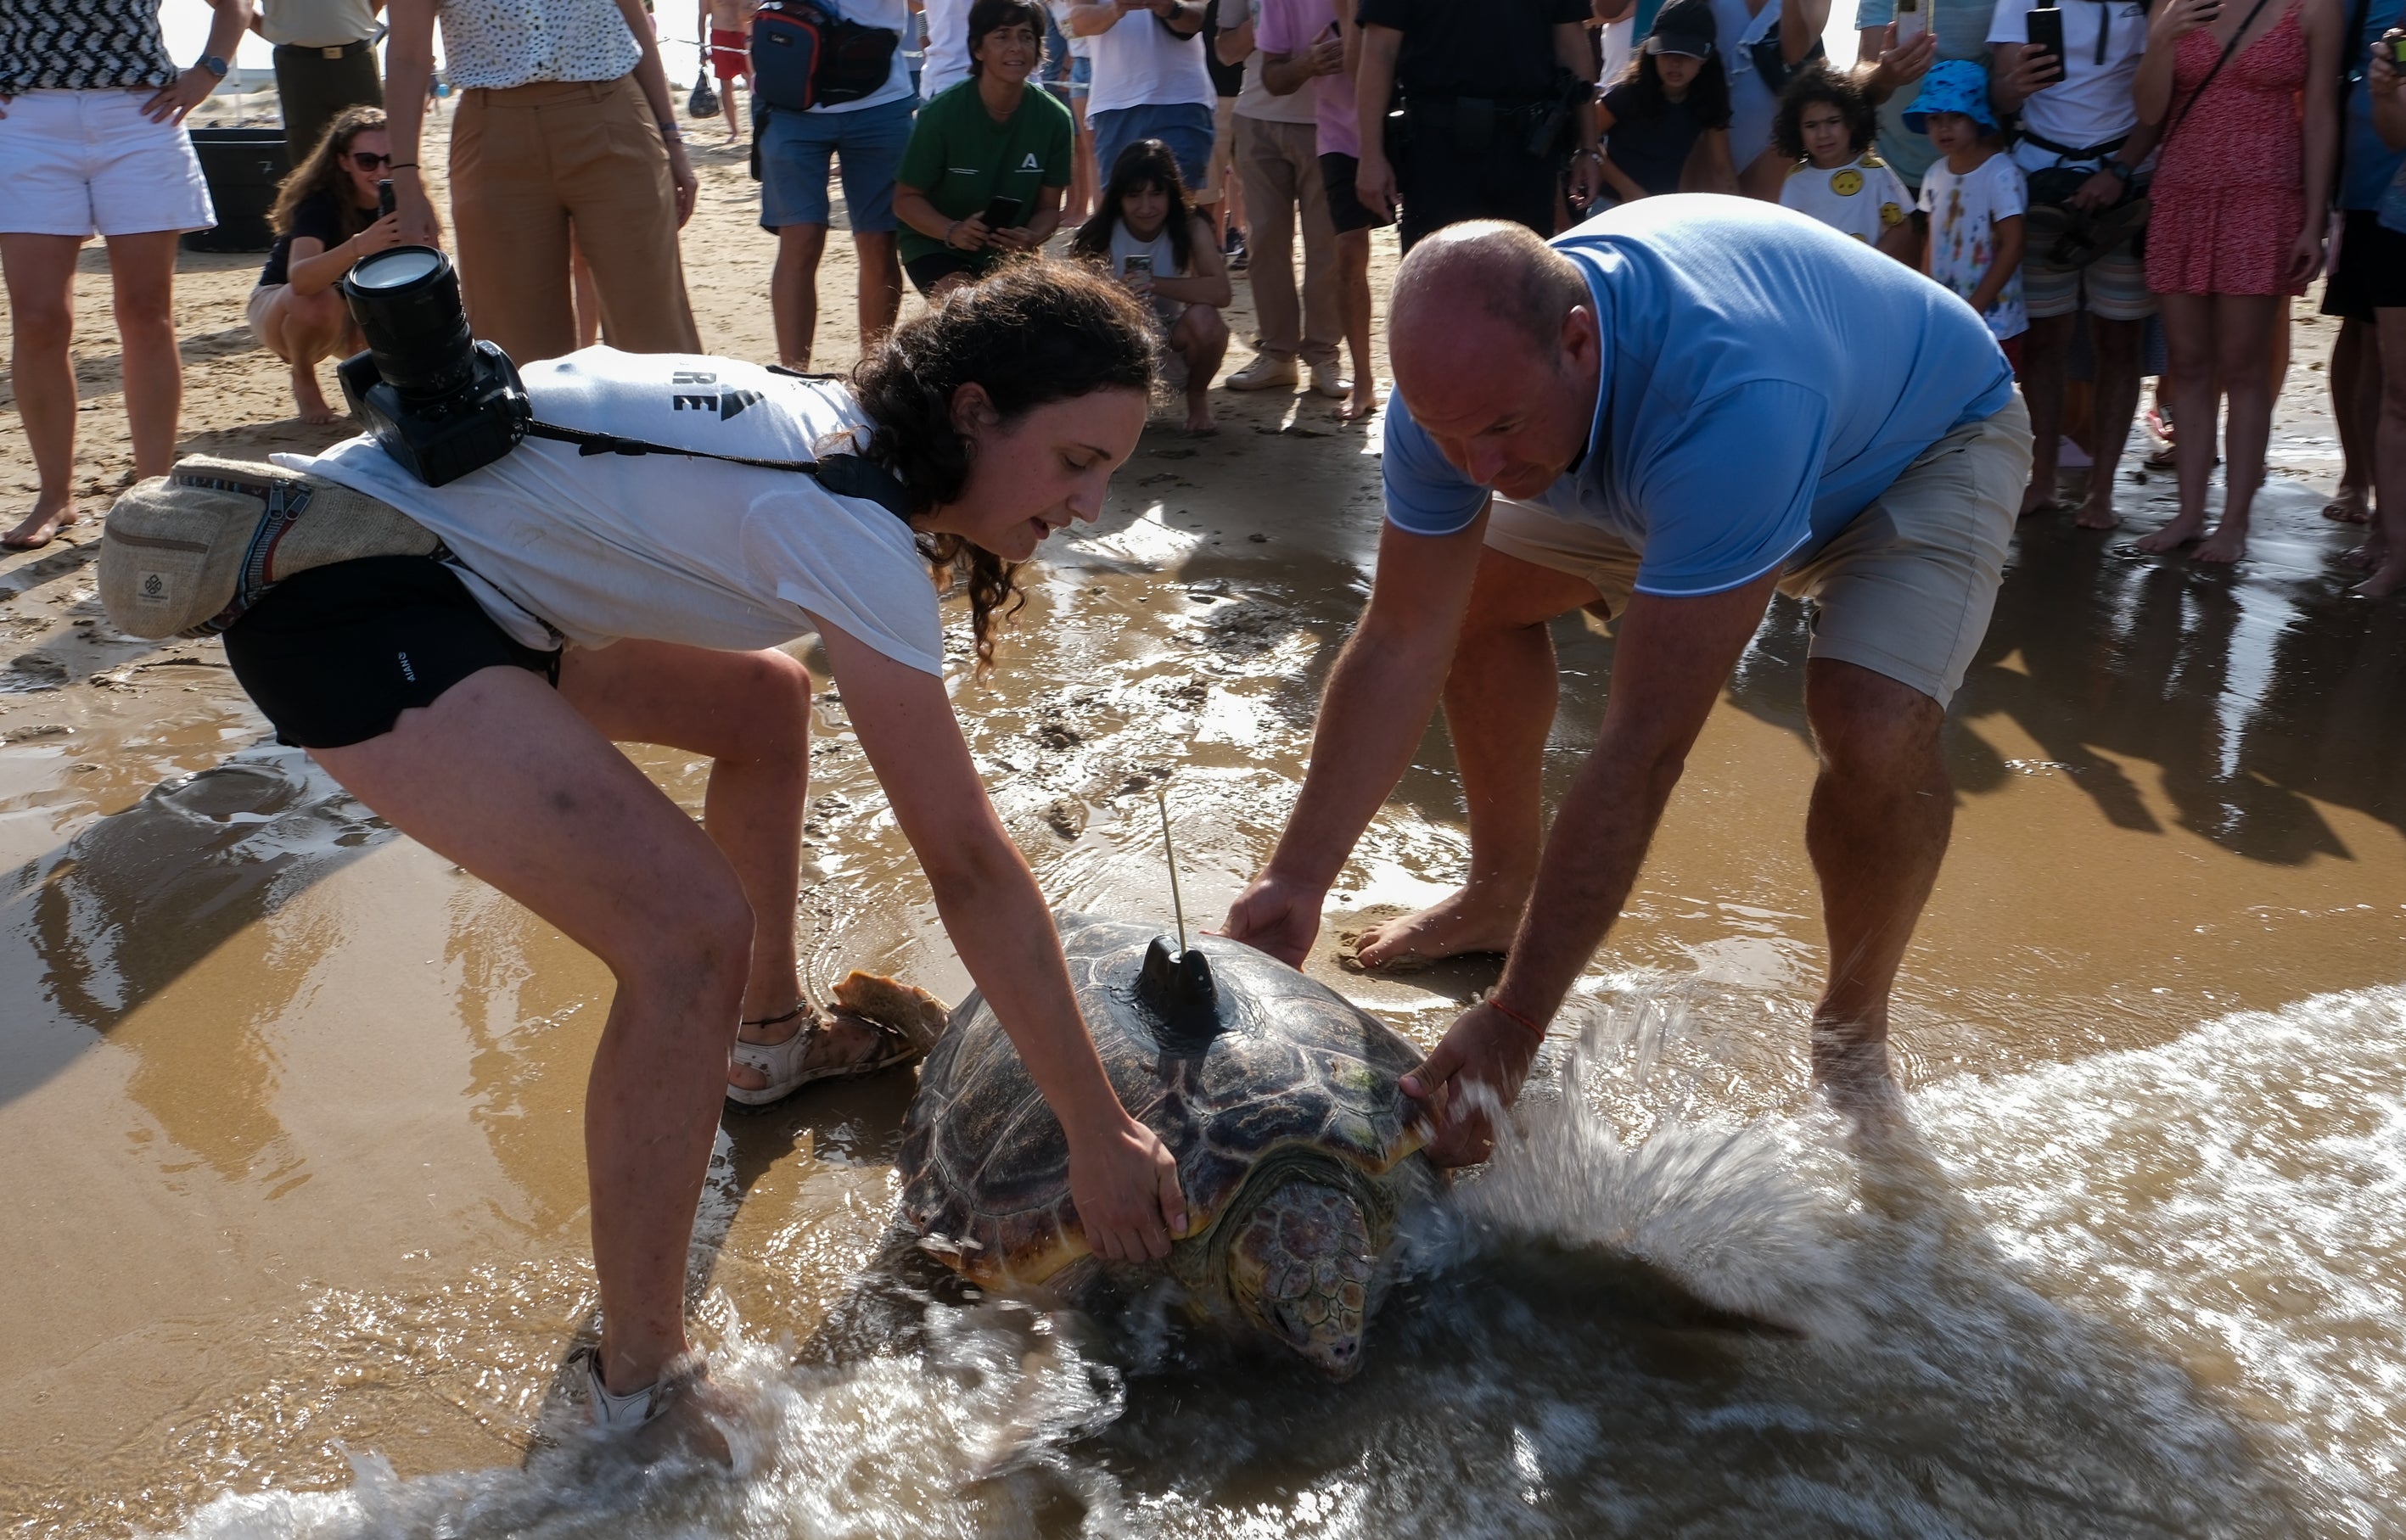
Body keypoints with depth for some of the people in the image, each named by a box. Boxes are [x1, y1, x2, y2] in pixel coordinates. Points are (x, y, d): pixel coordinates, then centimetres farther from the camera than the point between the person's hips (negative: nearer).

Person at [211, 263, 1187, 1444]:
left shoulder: (838, 428, 6)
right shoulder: (847, 522, -22)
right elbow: (967, 867, -22)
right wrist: (1101, 1132, -16)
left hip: (458, 572, 11)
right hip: (341, 606, -11)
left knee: (763, 698, 24)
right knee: (696, 928, -23)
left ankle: (772, 1034, 38)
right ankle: (639, 1393, -10)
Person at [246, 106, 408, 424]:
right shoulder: (320, 203, -29)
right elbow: (300, 279, -49)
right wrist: (359, 246, -64)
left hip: (352, 318, 4)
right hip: (278, 308, -4)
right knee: (318, 299, -39)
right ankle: (303, 380, -9)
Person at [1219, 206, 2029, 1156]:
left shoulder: (1731, 400, -47)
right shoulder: (1464, 379, -28)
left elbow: (1643, 749, -46)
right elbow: (1401, 645, -21)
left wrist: (1514, 1022, -44)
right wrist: (1296, 881, -26)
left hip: (1928, 440, -6)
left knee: (1875, 732, -32)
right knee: (1467, 588, -1)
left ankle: (1852, 1036, -3)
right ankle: (1503, 892, 21)